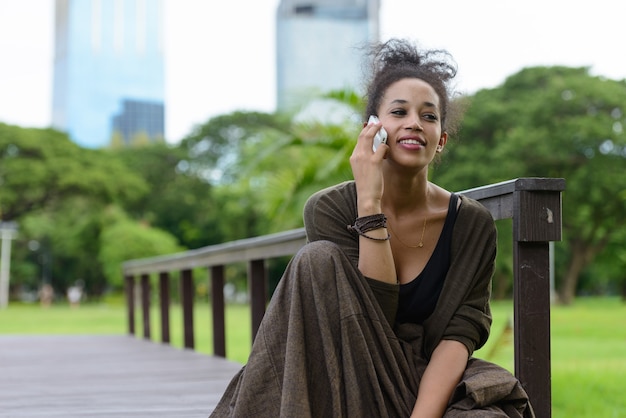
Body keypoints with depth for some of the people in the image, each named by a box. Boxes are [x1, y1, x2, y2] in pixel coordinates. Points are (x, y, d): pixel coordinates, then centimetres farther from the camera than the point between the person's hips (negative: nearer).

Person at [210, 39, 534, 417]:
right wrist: (370, 203, -23)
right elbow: (373, 315, -17)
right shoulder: (329, 210, -6)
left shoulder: (472, 224, -2)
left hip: (430, 385, -1)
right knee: (318, 259, -24)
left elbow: (459, 333, -10)